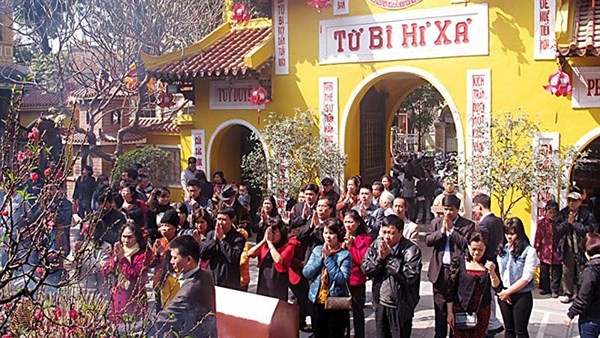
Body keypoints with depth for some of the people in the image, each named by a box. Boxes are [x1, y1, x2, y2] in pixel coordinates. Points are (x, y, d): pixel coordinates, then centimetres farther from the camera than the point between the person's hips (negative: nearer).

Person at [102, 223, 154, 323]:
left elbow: (136, 276, -18)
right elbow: (105, 273, 3)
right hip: (117, 299, 5)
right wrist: (115, 258, -11)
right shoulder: (117, 251, 10)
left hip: (134, 300, -5)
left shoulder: (144, 254, -7)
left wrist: (122, 258, -16)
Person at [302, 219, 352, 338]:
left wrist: (328, 258, -16)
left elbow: (341, 279, -20)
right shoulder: (317, 250, 4)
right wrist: (321, 257, -12)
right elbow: (306, 273, -3)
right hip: (316, 301, 4)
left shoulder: (345, 255, -8)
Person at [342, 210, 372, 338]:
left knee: (357, 311, 9)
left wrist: (350, 245, -17)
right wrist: (342, 247, -13)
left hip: (357, 281, -4)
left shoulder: (365, 239, -7)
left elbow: (363, 260, -15)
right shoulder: (342, 237, 7)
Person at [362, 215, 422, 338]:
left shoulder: (411, 250, -16)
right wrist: (380, 257, -20)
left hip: (401, 306, -5)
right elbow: (366, 269, -3)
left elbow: (411, 276, -27)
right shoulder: (376, 245, 1)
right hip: (380, 303, 5)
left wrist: (390, 257, -23)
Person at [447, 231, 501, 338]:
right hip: (461, 311, -2)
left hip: (482, 312, 2)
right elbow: (451, 290, -1)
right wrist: (450, 313, -3)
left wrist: (492, 272, -18)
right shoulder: (460, 263, -3)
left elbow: (497, 287, -1)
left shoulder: (489, 263, 3)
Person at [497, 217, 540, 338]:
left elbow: (526, 278, -14)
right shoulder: (503, 250, 5)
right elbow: (500, 273, 5)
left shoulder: (529, 251, -11)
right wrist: (502, 292, -7)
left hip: (522, 296, -5)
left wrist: (507, 292, -10)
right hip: (504, 295, 5)